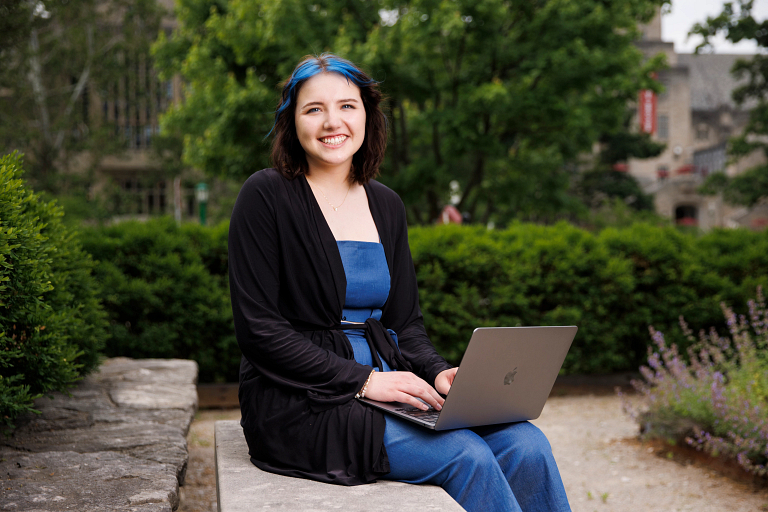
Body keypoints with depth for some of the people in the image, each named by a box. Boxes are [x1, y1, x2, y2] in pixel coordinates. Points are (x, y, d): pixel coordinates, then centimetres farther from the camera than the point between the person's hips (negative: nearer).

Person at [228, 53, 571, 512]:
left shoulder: (386, 206, 12)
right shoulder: (266, 196, -6)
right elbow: (259, 330, -12)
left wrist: (437, 372, -7)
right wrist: (363, 380, -18)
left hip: (386, 385, 6)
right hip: (302, 404, -5)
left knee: (526, 444, -17)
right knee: (466, 455, -26)